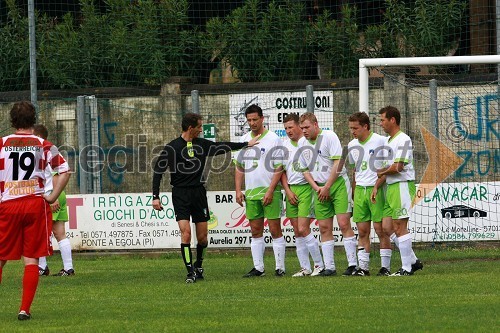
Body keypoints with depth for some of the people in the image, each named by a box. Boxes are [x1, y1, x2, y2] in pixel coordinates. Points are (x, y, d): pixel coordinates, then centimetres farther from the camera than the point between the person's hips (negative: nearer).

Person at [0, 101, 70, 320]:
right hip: (36, 204, 0)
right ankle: (24, 309, -3)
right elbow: (65, 171, -4)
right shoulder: (43, 146, 2)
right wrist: (52, 197, 1)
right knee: (31, 260, 3)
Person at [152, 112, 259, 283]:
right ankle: (190, 271, -8)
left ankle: (198, 266, 27)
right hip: (180, 194, -4)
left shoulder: (202, 144, 8)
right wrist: (155, 197, -7)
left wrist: (246, 144, 30)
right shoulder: (172, 147, -5)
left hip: (199, 192, 4)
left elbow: (222, 147, 23)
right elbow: (158, 171, -2)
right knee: (185, 233, -14)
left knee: (202, 236, 4)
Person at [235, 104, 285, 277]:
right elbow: (239, 167, 15)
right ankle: (258, 268, 10)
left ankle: (280, 268, -1)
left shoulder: (273, 139, -5)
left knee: (275, 229, -4)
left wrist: (270, 190, -16)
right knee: (256, 231, 7)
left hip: (270, 192, -5)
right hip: (250, 192, 5)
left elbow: (279, 168, -8)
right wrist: (238, 190, 5)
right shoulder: (244, 140, 11)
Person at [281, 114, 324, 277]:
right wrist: (288, 191, 3)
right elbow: (282, 171, 14)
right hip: (291, 189, 6)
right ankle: (305, 268, 11)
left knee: (303, 229, -12)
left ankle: (320, 265, -1)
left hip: (306, 188, -6)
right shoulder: (285, 145, 11)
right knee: (297, 232, 6)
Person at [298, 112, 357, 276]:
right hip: (319, 188, 6)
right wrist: (316, 187, 0)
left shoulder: (329, 136, -7)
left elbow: (338, 162, -12)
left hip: (338, 184, -6)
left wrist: (327, 187, -12)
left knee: (344, 224, -12)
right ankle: (329, 267, 4)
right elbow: (305, 170, 17)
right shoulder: (304, 145, 11)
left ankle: (353, 264, -9)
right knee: (324, 228, 2)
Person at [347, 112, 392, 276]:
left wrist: (376, 187, -17)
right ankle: (363, 267, 7)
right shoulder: (352, 145, 12)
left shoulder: (380, 141, -7)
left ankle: (385, 267, 1)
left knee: (380, 229, -5)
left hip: (377, 190, -6)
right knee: (362, 230, 4)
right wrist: (353, 194, 17)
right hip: (360, 190, 6)